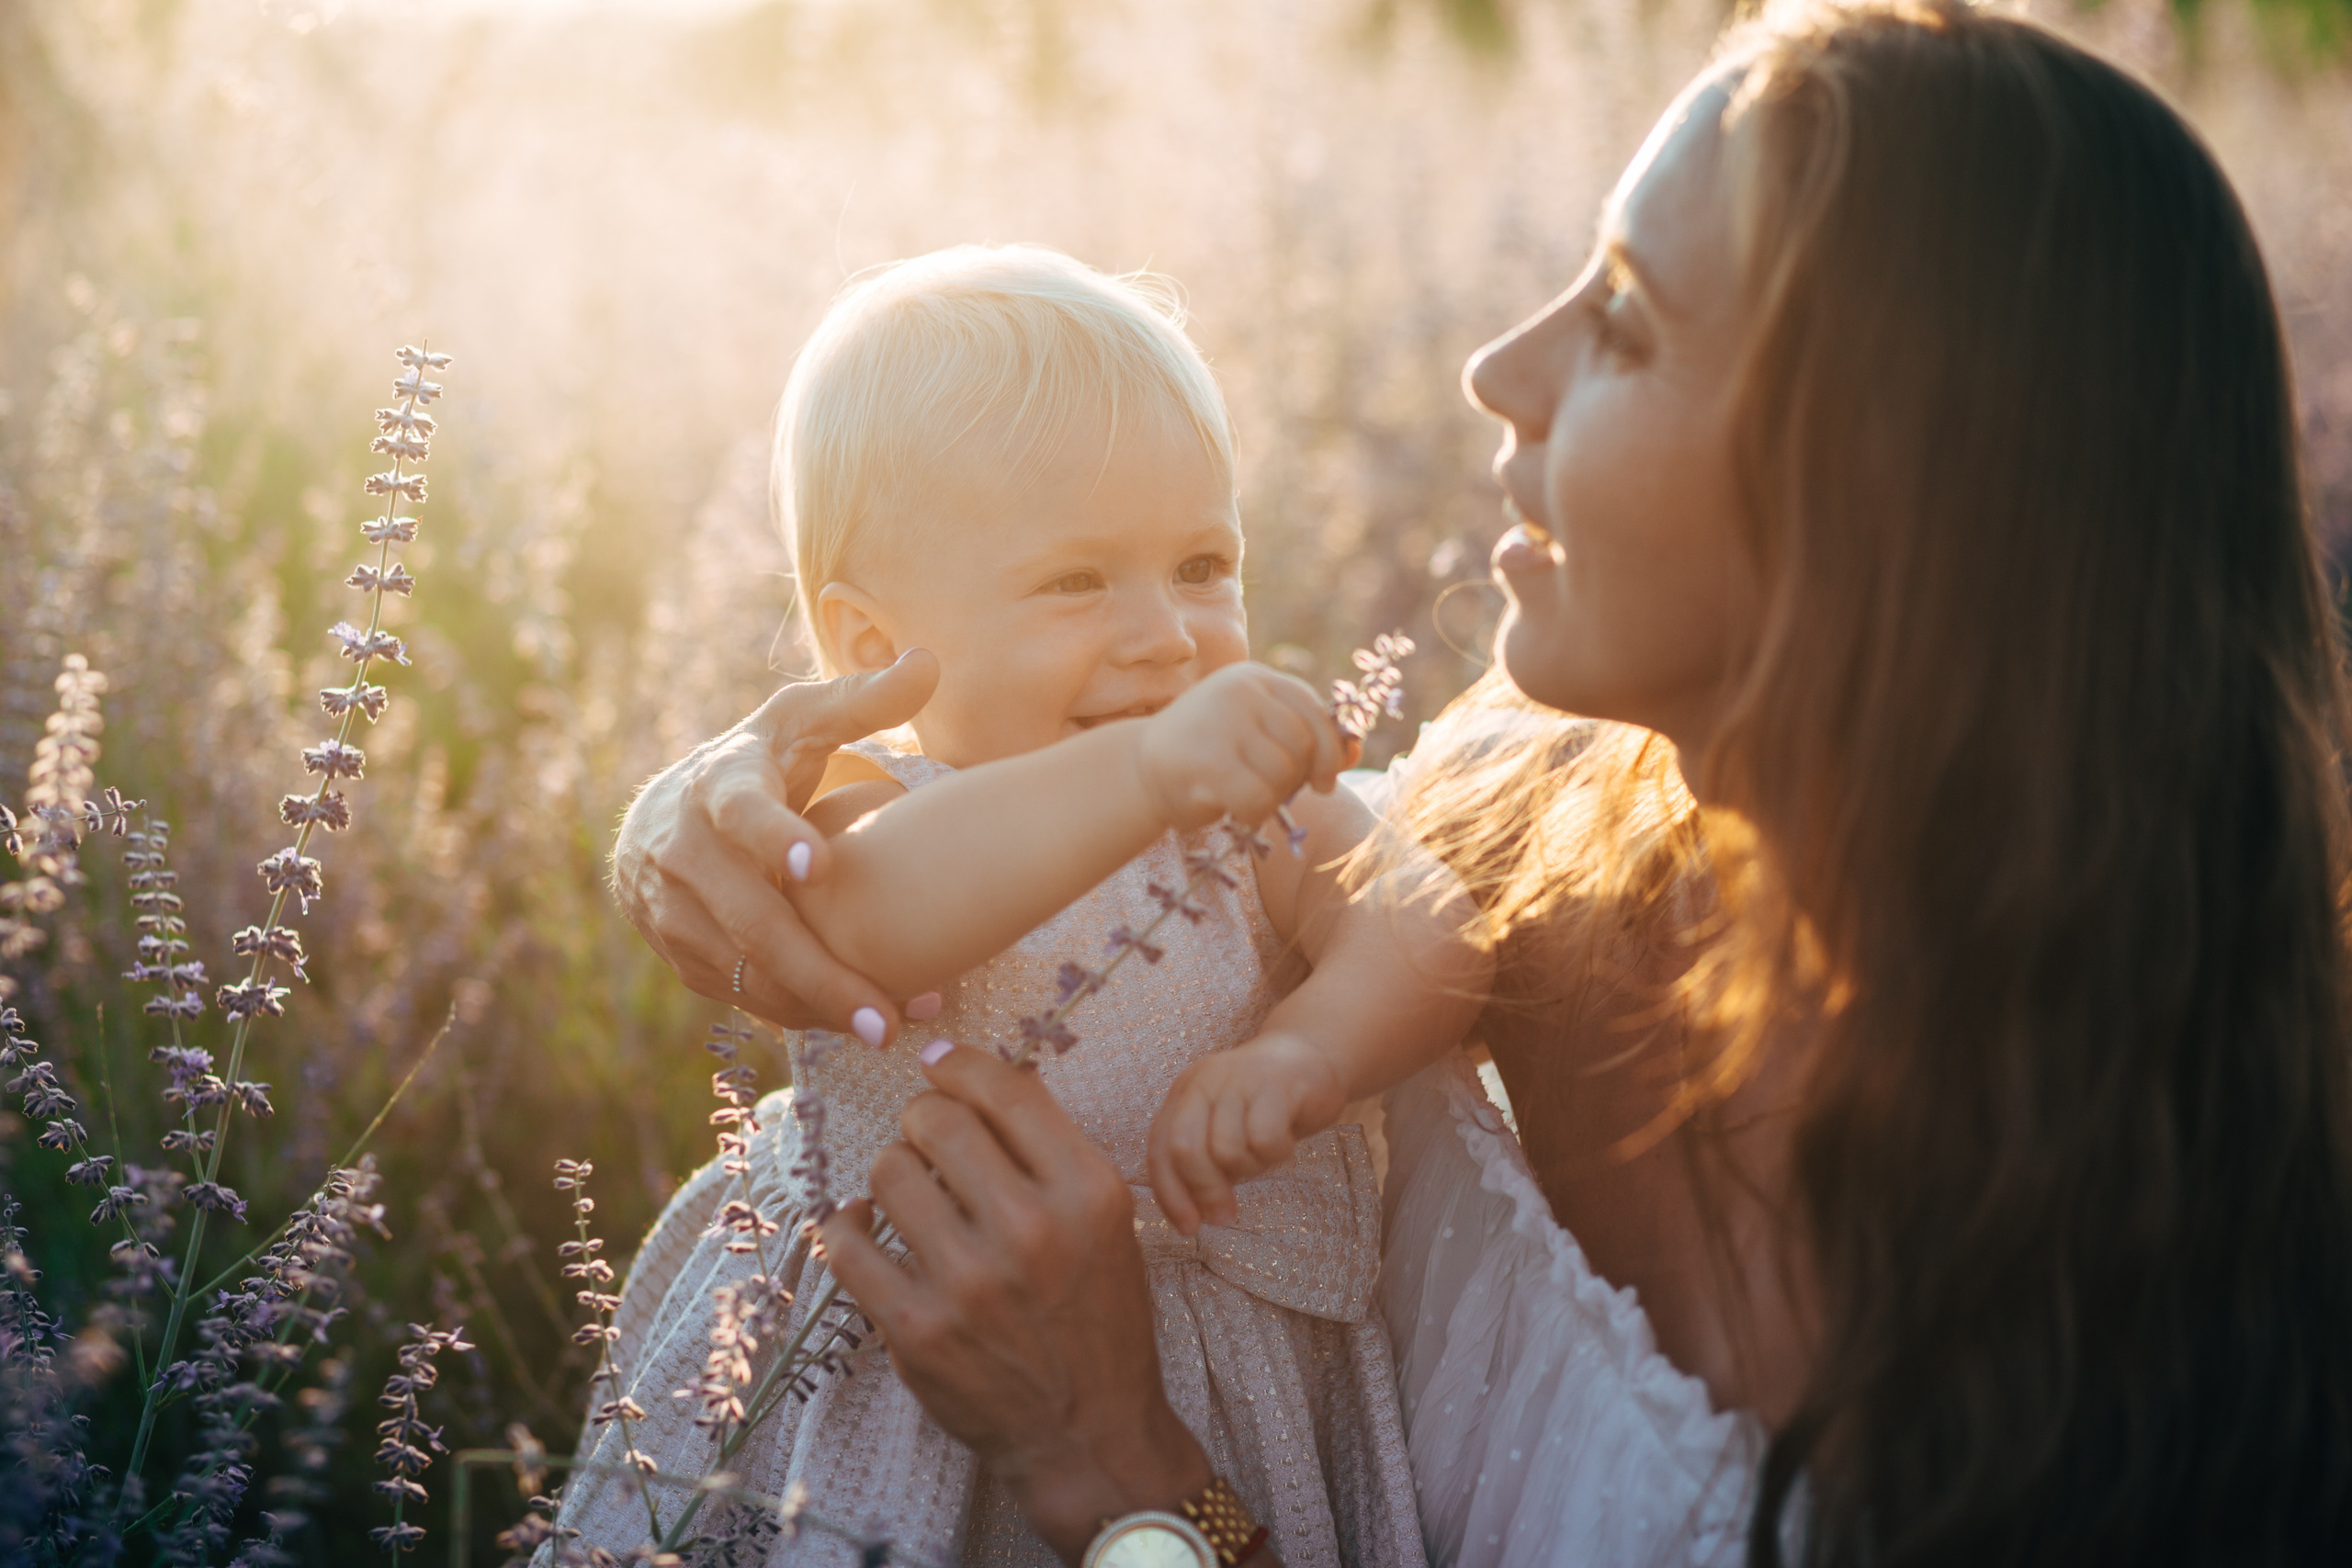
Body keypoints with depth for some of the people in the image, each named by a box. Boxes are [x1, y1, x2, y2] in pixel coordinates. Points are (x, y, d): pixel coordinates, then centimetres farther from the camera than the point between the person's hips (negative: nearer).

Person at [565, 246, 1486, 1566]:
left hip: (1256, 1399, 2)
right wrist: (1150, 771, -53)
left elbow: (1427, 935, -16)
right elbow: (872, 921, -38)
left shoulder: (1259, 796, -2)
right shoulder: (858, 808, -14)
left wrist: (1306, 1051, -37)